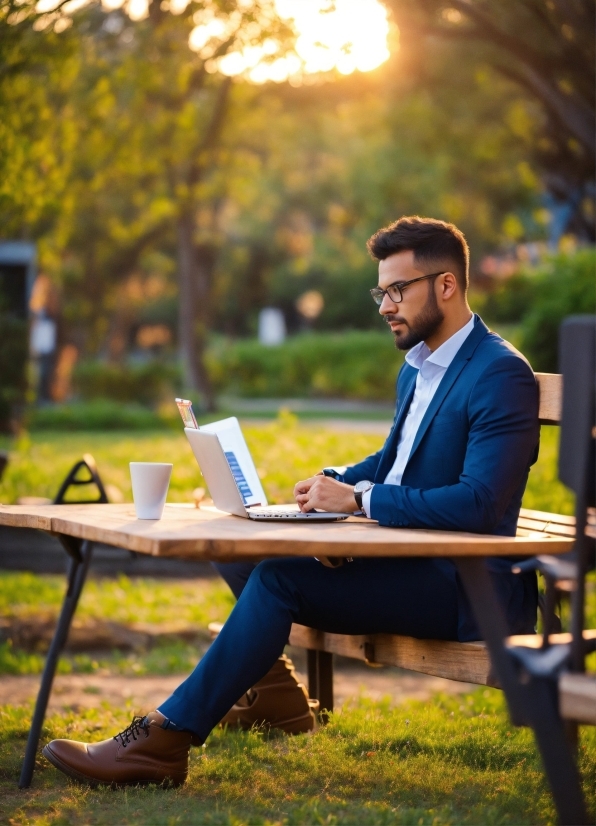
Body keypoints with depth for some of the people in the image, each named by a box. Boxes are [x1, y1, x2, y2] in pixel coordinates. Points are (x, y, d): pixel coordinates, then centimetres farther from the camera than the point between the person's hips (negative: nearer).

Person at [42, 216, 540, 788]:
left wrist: (360, 499, -23)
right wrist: (338, 482, 5)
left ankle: (165, 740, -23)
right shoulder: (418, 363, 15)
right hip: (405, 558, 10)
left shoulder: (501, 375, -16)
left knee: (281, 576, -26)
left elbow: (480, 503, -27)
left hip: (465, 589, -10)